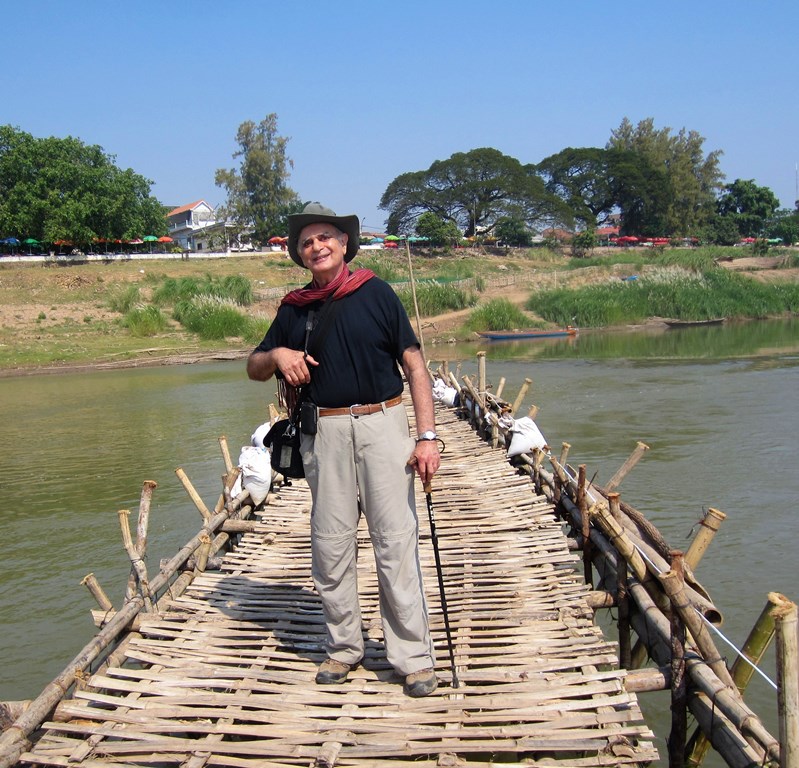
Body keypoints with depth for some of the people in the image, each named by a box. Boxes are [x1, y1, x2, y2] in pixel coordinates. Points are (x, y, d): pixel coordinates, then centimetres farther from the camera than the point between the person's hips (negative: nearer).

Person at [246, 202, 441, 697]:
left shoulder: (376, 293, 2)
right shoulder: (294, 310, 11)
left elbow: (415, 367, 1)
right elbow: (254, 368, 21)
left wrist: (427, 435, -8)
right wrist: (277, 355, -3)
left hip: (383, 424, -3)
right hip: (325, 431, 3)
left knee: (396, 543, -3)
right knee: (331, 545, 7)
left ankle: (414, 657, 7)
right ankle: (344, 647, 23)